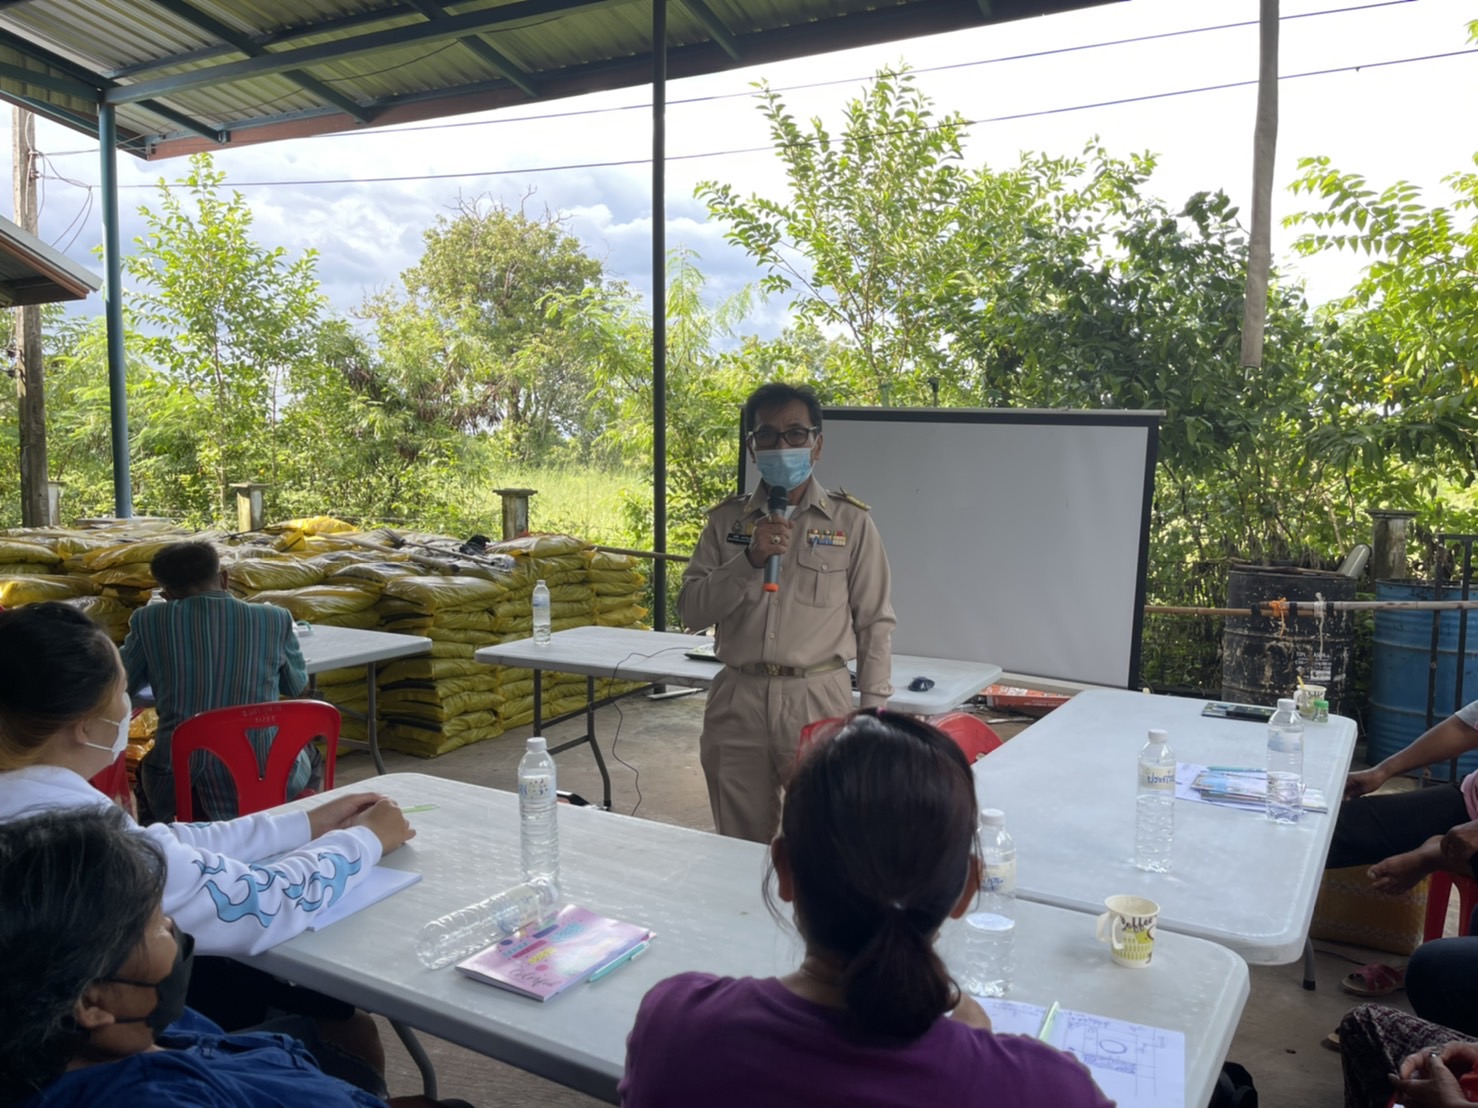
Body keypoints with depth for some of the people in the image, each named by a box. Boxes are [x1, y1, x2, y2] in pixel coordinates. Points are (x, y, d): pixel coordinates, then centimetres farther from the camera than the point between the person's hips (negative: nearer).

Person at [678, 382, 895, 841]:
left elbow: (875, 623, 4)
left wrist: (873, 712, 0)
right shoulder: (726, 521, 8)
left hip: (819, 699, -2)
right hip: (737, 703, 2)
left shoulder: (851, 522, 2)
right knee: (738, 852, 12)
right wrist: (750, 559, -12)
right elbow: (691, 611, 1)